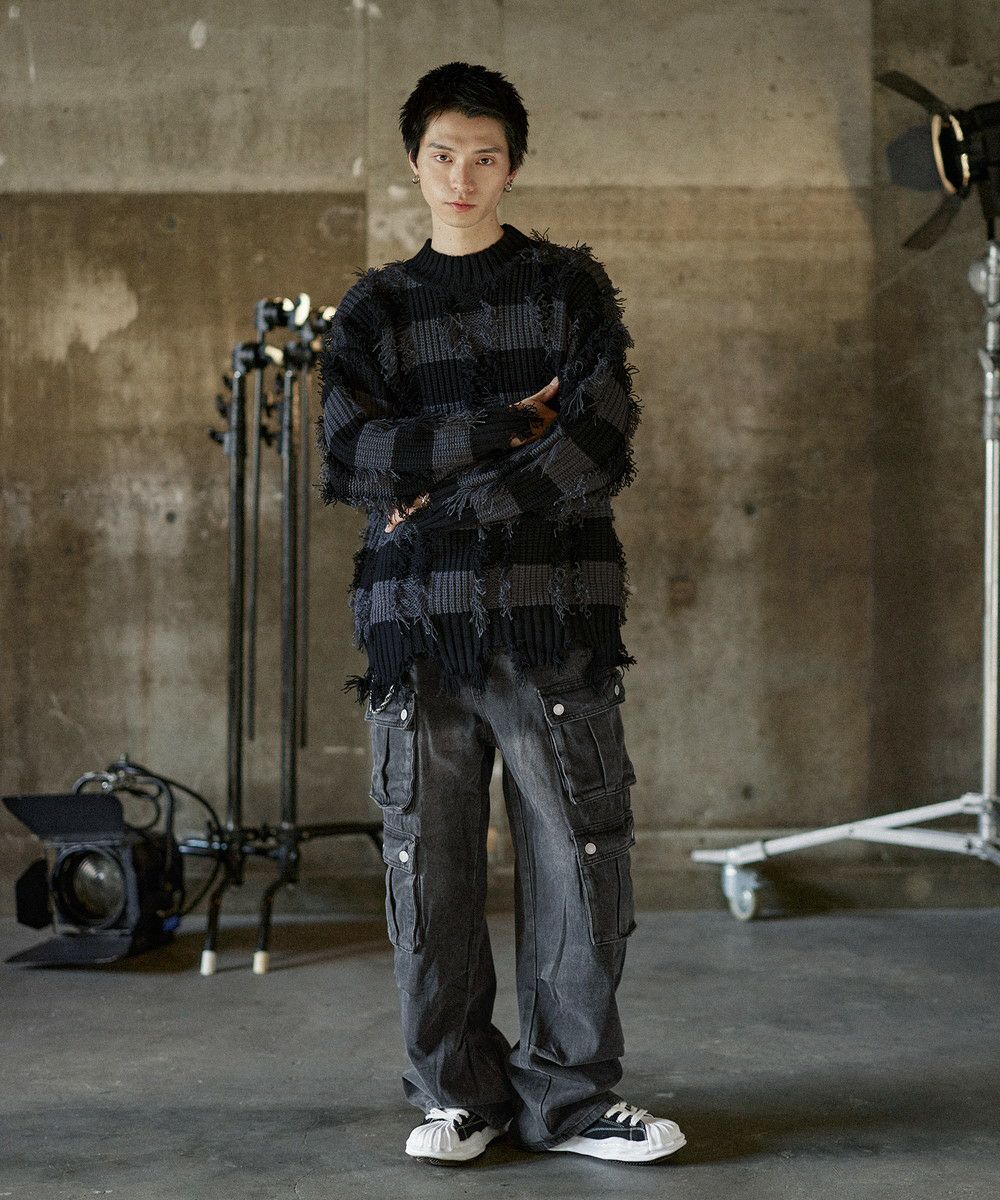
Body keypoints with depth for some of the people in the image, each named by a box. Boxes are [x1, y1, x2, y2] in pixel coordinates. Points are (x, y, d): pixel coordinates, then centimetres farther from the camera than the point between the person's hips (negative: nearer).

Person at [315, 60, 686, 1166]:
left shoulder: (569, 286, 10)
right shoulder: (373, 309, 14)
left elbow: (600, 450, -4)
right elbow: (349, 460, -1)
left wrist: (444, 505, -7)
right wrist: (501, 426, -8)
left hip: (554, 619, -1)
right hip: (415, 629, 1)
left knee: (577, 862, -1)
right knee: (429, 869, 3)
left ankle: (570, 1095, 13)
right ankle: (458, 1094, 16)